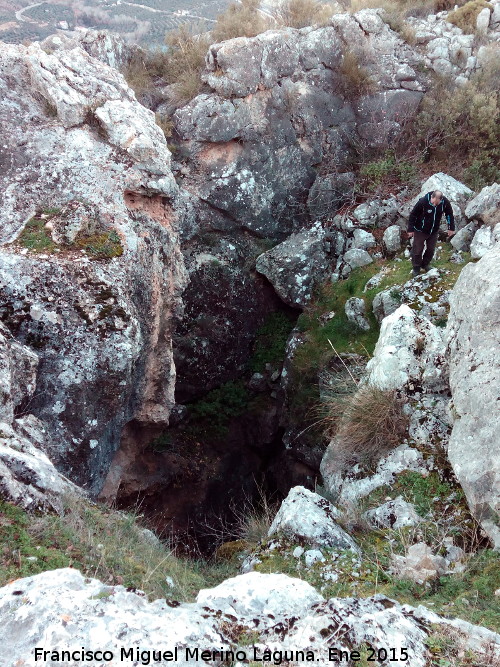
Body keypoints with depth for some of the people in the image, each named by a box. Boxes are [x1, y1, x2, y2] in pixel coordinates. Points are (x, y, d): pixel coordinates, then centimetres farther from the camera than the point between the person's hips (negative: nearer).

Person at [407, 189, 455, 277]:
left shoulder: (445, 202, -21)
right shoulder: (423, 202, -31)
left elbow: (449, 214, -1)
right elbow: (413, 215, -18)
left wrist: (451, 228, 3)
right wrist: (410, 230, -10)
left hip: (434, 231, 3)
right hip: (420, 230, -3)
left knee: (431, 250, 15)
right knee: (417, 250, 7)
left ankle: (425, 265, 39)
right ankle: (416, 267, 29)